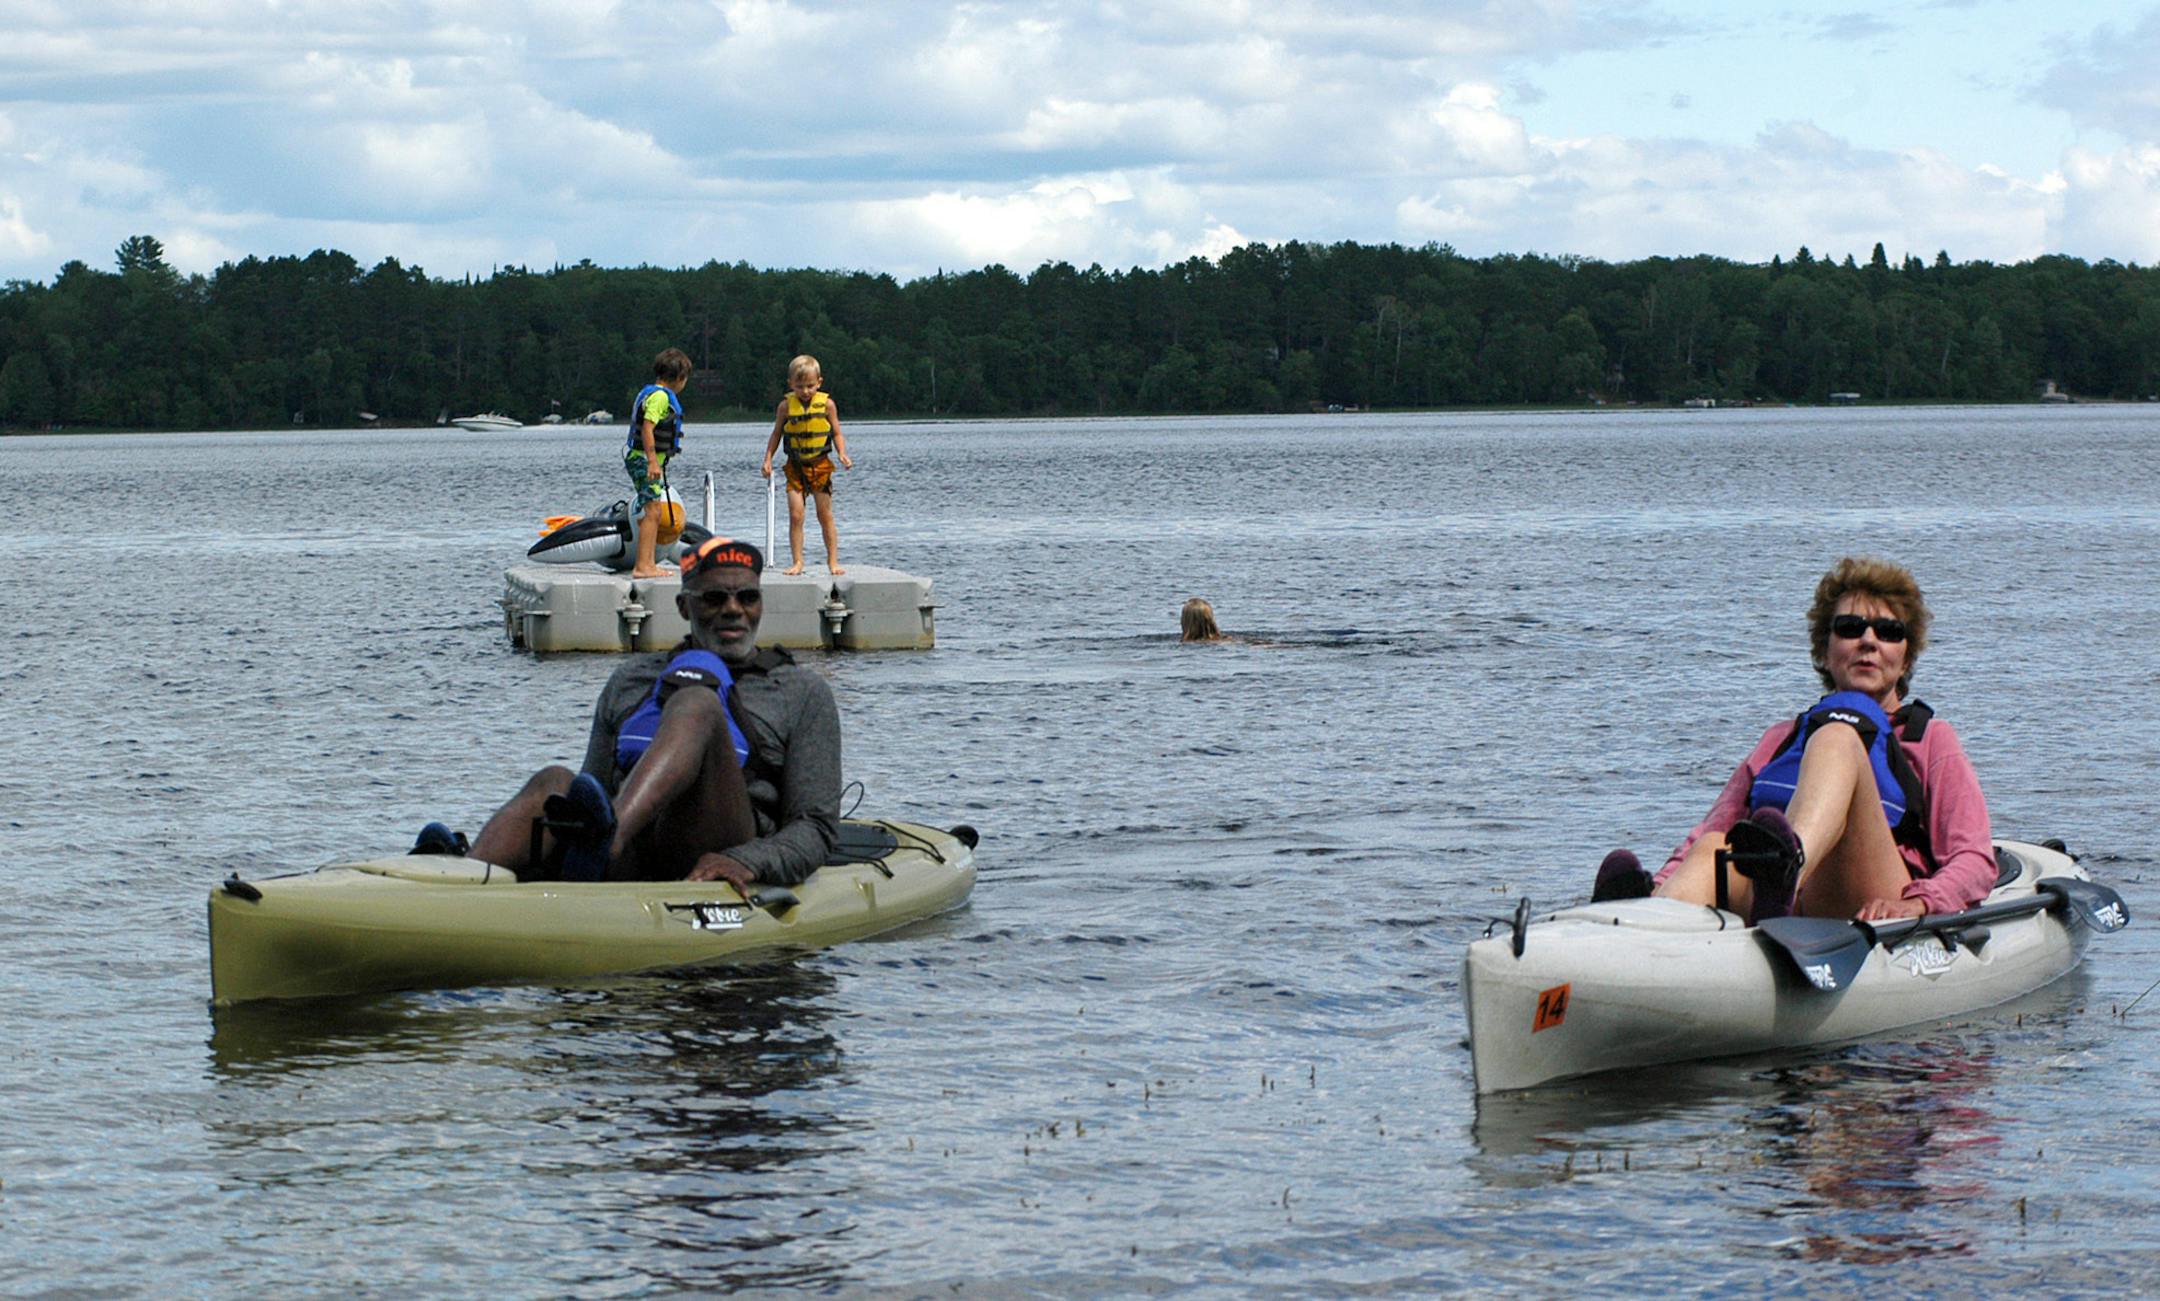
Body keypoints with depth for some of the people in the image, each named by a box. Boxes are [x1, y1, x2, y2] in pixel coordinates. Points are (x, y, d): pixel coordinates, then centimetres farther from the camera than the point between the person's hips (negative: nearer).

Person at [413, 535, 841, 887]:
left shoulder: (802, 693, 16)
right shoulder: (630, 682, 26)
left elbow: (815, 829, 7)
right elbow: (597, 788, 23)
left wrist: (747, 862, -15)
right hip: (631, 868, 3)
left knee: (698, 702, -25)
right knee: (554, 783, -26)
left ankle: (604, 842, -56)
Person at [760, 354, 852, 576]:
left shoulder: (826, 404, -3)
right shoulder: (786, 406, -2)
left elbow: (836, 434, 3)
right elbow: (776, 435, 7)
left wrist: (842, 455, -13)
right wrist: (768, 460, -2)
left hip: (820, 465, 0)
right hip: (795, 466, 0)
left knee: (825, 515, 4)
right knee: (795, 515, -5)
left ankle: (833, 561, 11)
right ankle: (796, 562, 1)